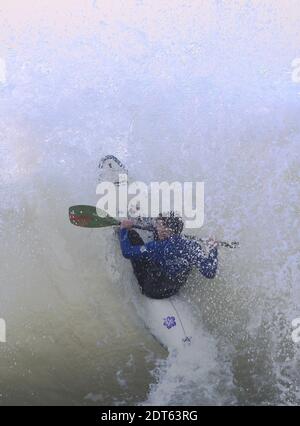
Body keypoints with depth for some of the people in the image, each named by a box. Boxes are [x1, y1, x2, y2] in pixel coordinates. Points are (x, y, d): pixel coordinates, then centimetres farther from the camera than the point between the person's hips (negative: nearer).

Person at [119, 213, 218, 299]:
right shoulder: (193, 246, -23)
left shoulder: (156, 247, -31)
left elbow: (127, 252, -22)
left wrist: (124, 229, -5)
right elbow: (209, 273, -14)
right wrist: (213, 249, 0)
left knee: (132, 234, -3)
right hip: (172, 291, 5)